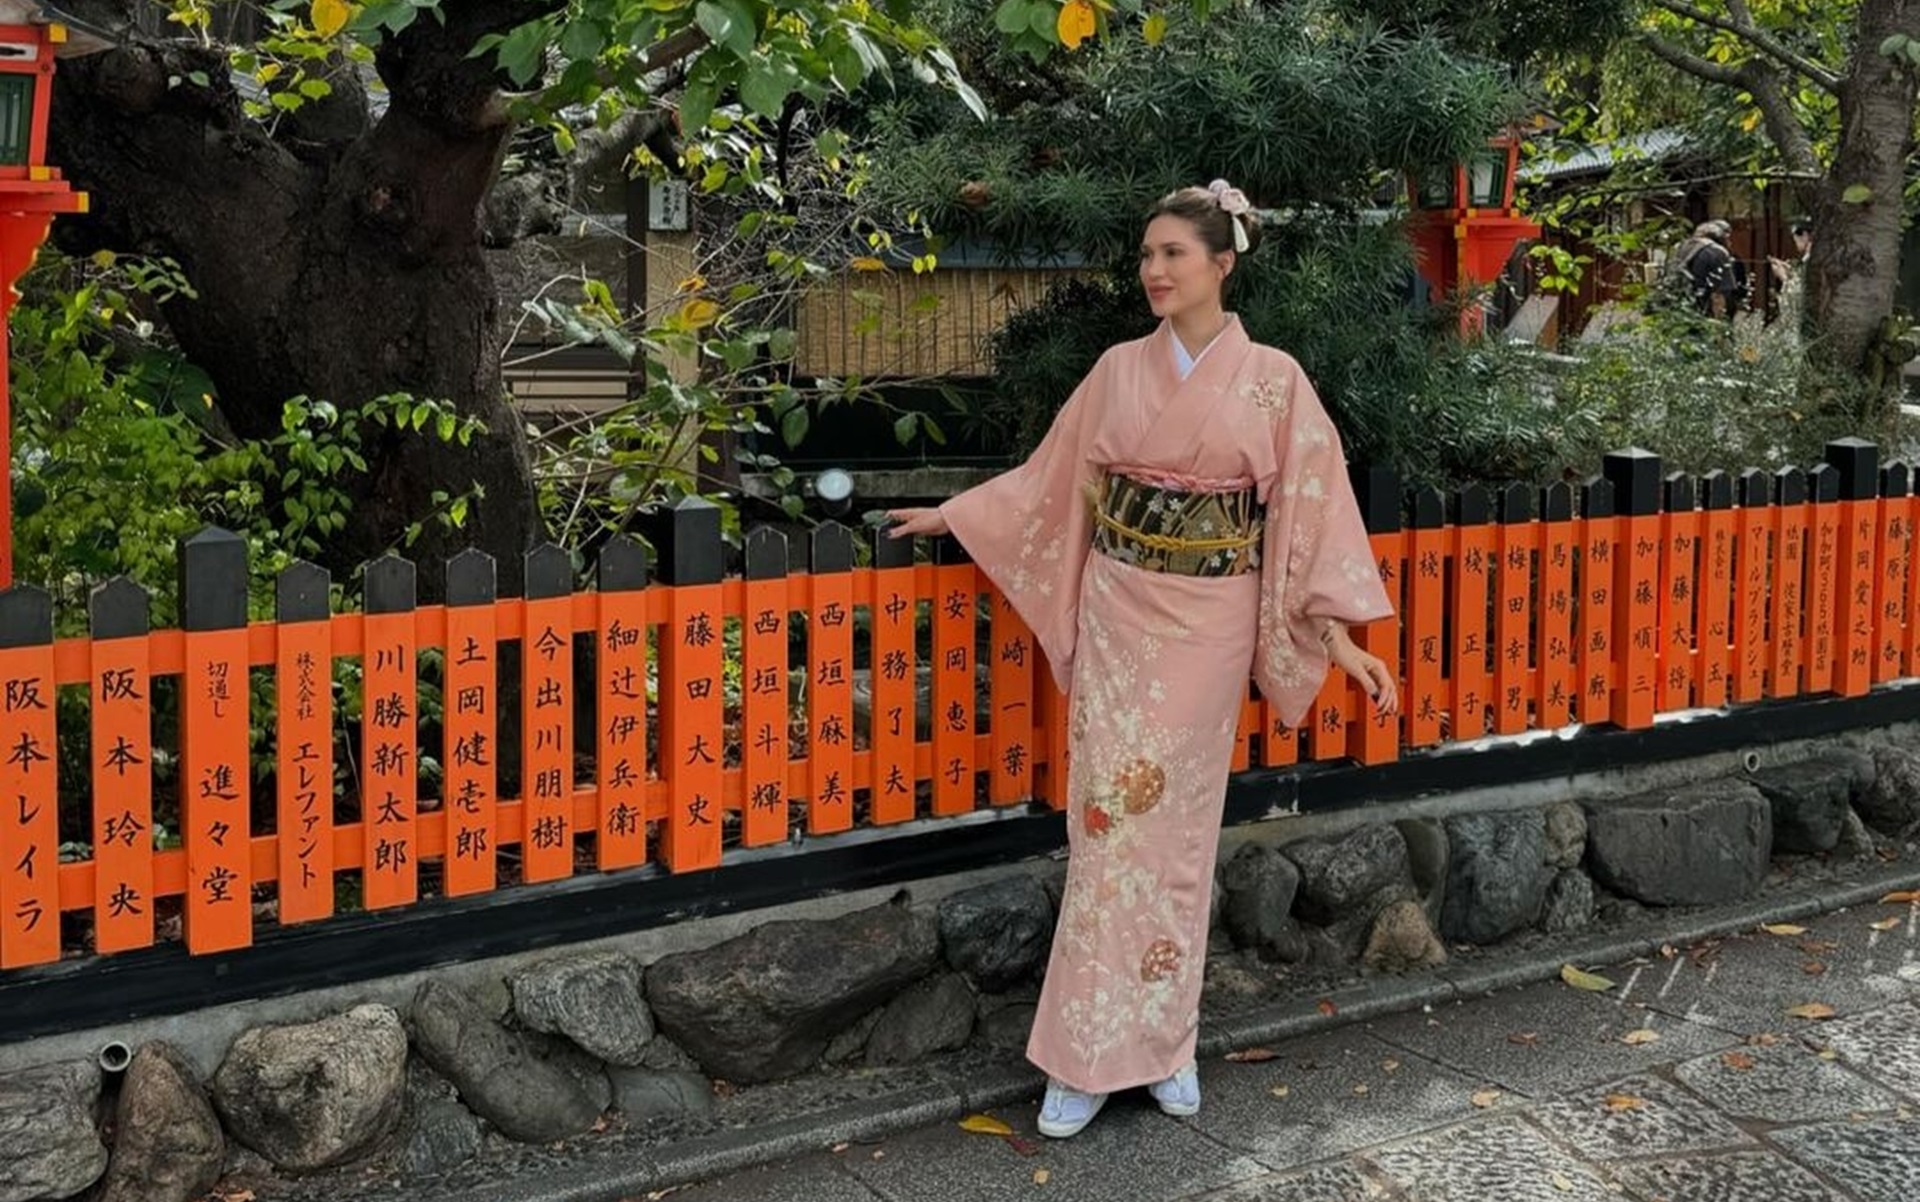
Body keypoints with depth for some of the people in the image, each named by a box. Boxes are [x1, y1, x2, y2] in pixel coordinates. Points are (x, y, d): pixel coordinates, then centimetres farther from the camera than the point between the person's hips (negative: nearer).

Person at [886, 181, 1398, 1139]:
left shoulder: (1272, 378, -3)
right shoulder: (1120, 369, 4)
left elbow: (1310, 507, -4)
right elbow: (1049, 479, 15)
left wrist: (1340, 636, -9)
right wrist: (951, 515, 18)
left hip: (1209, 619, -2)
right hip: (1117, 608, 2)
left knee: (1178, 821, 4)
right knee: (1110, 817, 0)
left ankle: (1162, 1041, 19)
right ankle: (1091, 1053, 8)